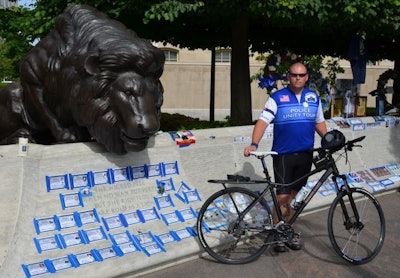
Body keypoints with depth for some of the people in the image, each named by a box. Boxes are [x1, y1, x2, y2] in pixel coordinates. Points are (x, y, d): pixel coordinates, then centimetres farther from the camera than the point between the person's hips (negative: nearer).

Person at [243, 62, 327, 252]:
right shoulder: (277, 98, -5)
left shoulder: (313, 97, 9)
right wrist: (254, 144, -27)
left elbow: (319, 122, 17)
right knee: (282, 196, -4)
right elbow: (263, 121, -14)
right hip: (283, 155, -4)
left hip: (305, 155, 4)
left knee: (294, 195, 13)